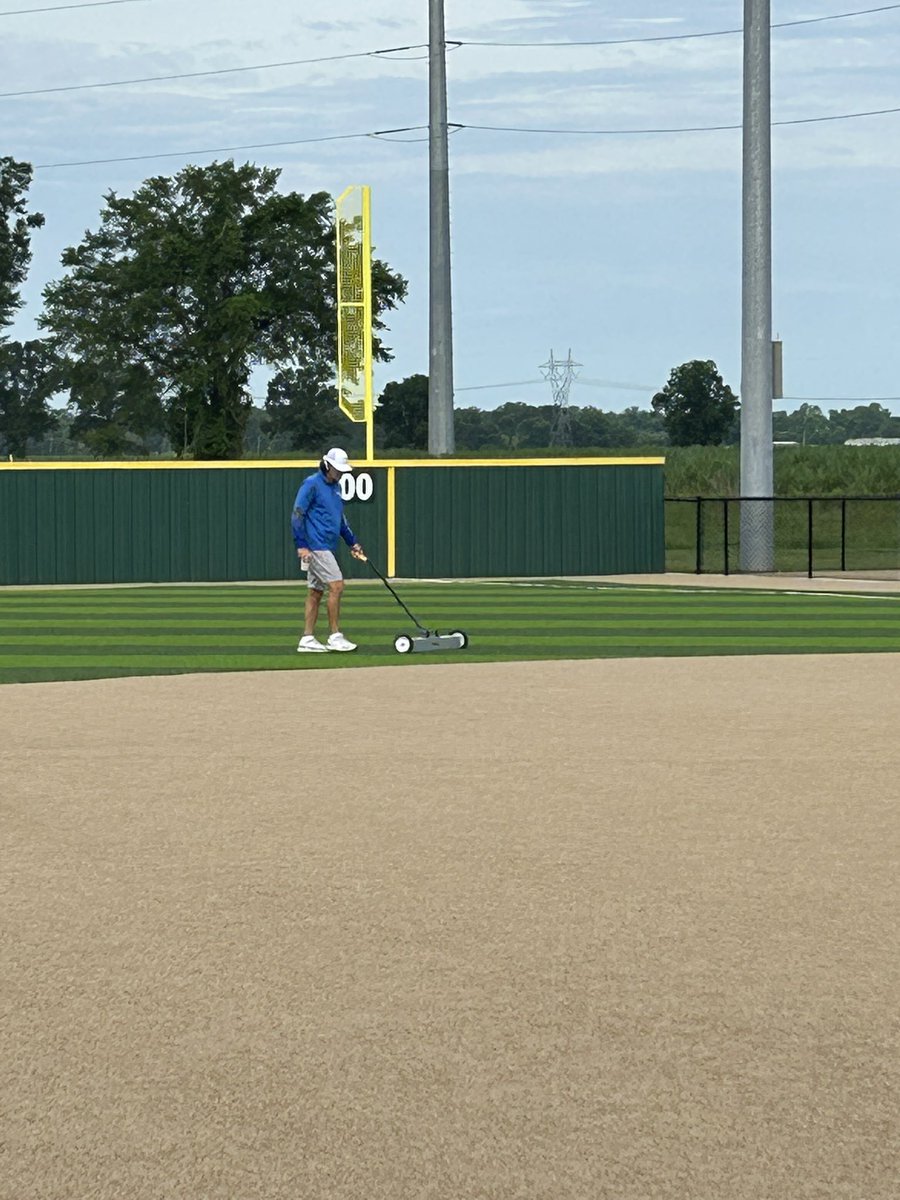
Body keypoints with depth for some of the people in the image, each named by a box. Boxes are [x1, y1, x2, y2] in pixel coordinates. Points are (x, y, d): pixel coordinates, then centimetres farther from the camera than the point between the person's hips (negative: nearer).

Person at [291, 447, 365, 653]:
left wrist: (352, 542, 24)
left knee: (316, 591, 9)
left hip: (326, 547, 9)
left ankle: (308, 639, 11)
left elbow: (340, 520, 27)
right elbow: (297, 514, -14)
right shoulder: (312, 484, -11)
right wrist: (301, 545, -20)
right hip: (315, 547, -9)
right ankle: (335, 636, -7)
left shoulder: (335, 487, 16)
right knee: (336, 586, -12)